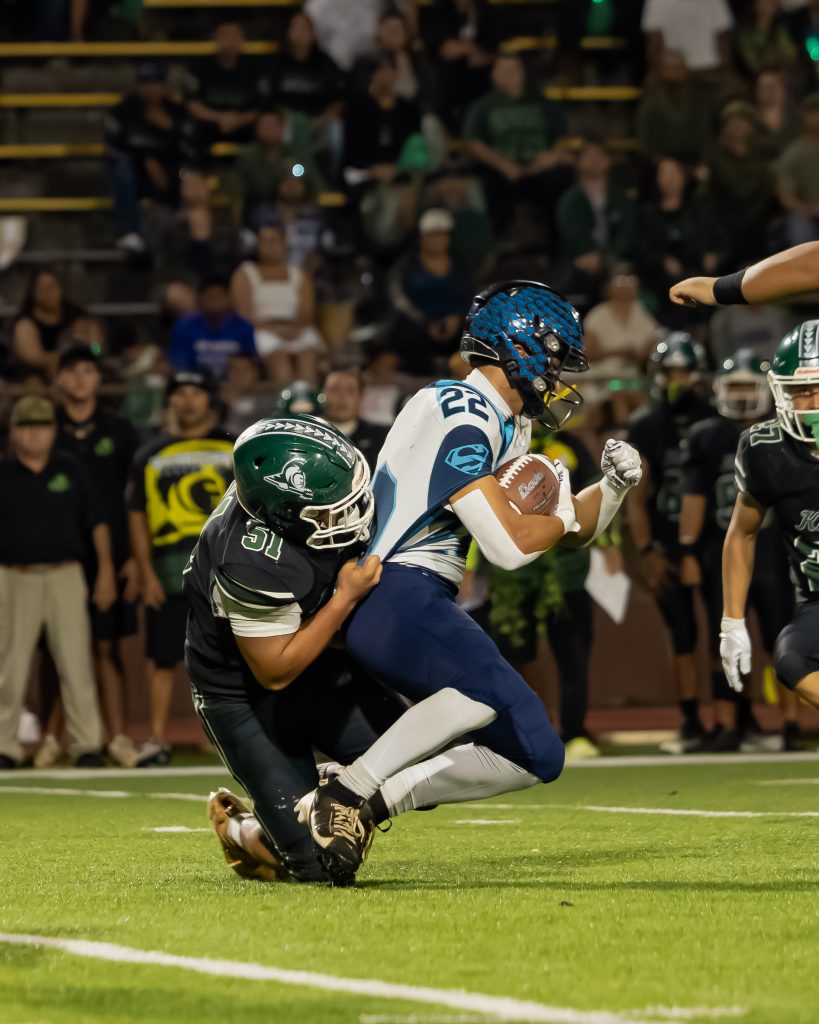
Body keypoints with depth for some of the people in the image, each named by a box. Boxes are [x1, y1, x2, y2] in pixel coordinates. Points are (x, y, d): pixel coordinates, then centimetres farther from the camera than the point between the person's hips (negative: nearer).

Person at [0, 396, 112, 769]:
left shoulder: (70, 470, 10)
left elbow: (96, 523, 12)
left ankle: (87, 745, 2)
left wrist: (106, 571, 5)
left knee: (76, 664, -2)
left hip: (65, 576, 1)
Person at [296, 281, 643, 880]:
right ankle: (344, 795, -26)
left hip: (425, 606, 10)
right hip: (390, 596, -10)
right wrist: (564, 514, 2)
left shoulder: (509, 431, 20)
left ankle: (375, 802, 4)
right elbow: (509, 546, -17)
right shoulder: (460, 415, -12)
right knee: (496, 689, -35)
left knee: (536, 756, 5)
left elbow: (577, 531, 26)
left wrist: (614, 487, 6)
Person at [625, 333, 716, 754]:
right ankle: (691, 723, 7)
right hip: (668, 545, 1)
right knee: (682, 636, 3)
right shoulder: (646, 427, 2)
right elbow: (636, 497, 2)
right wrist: (646, 552, -7)